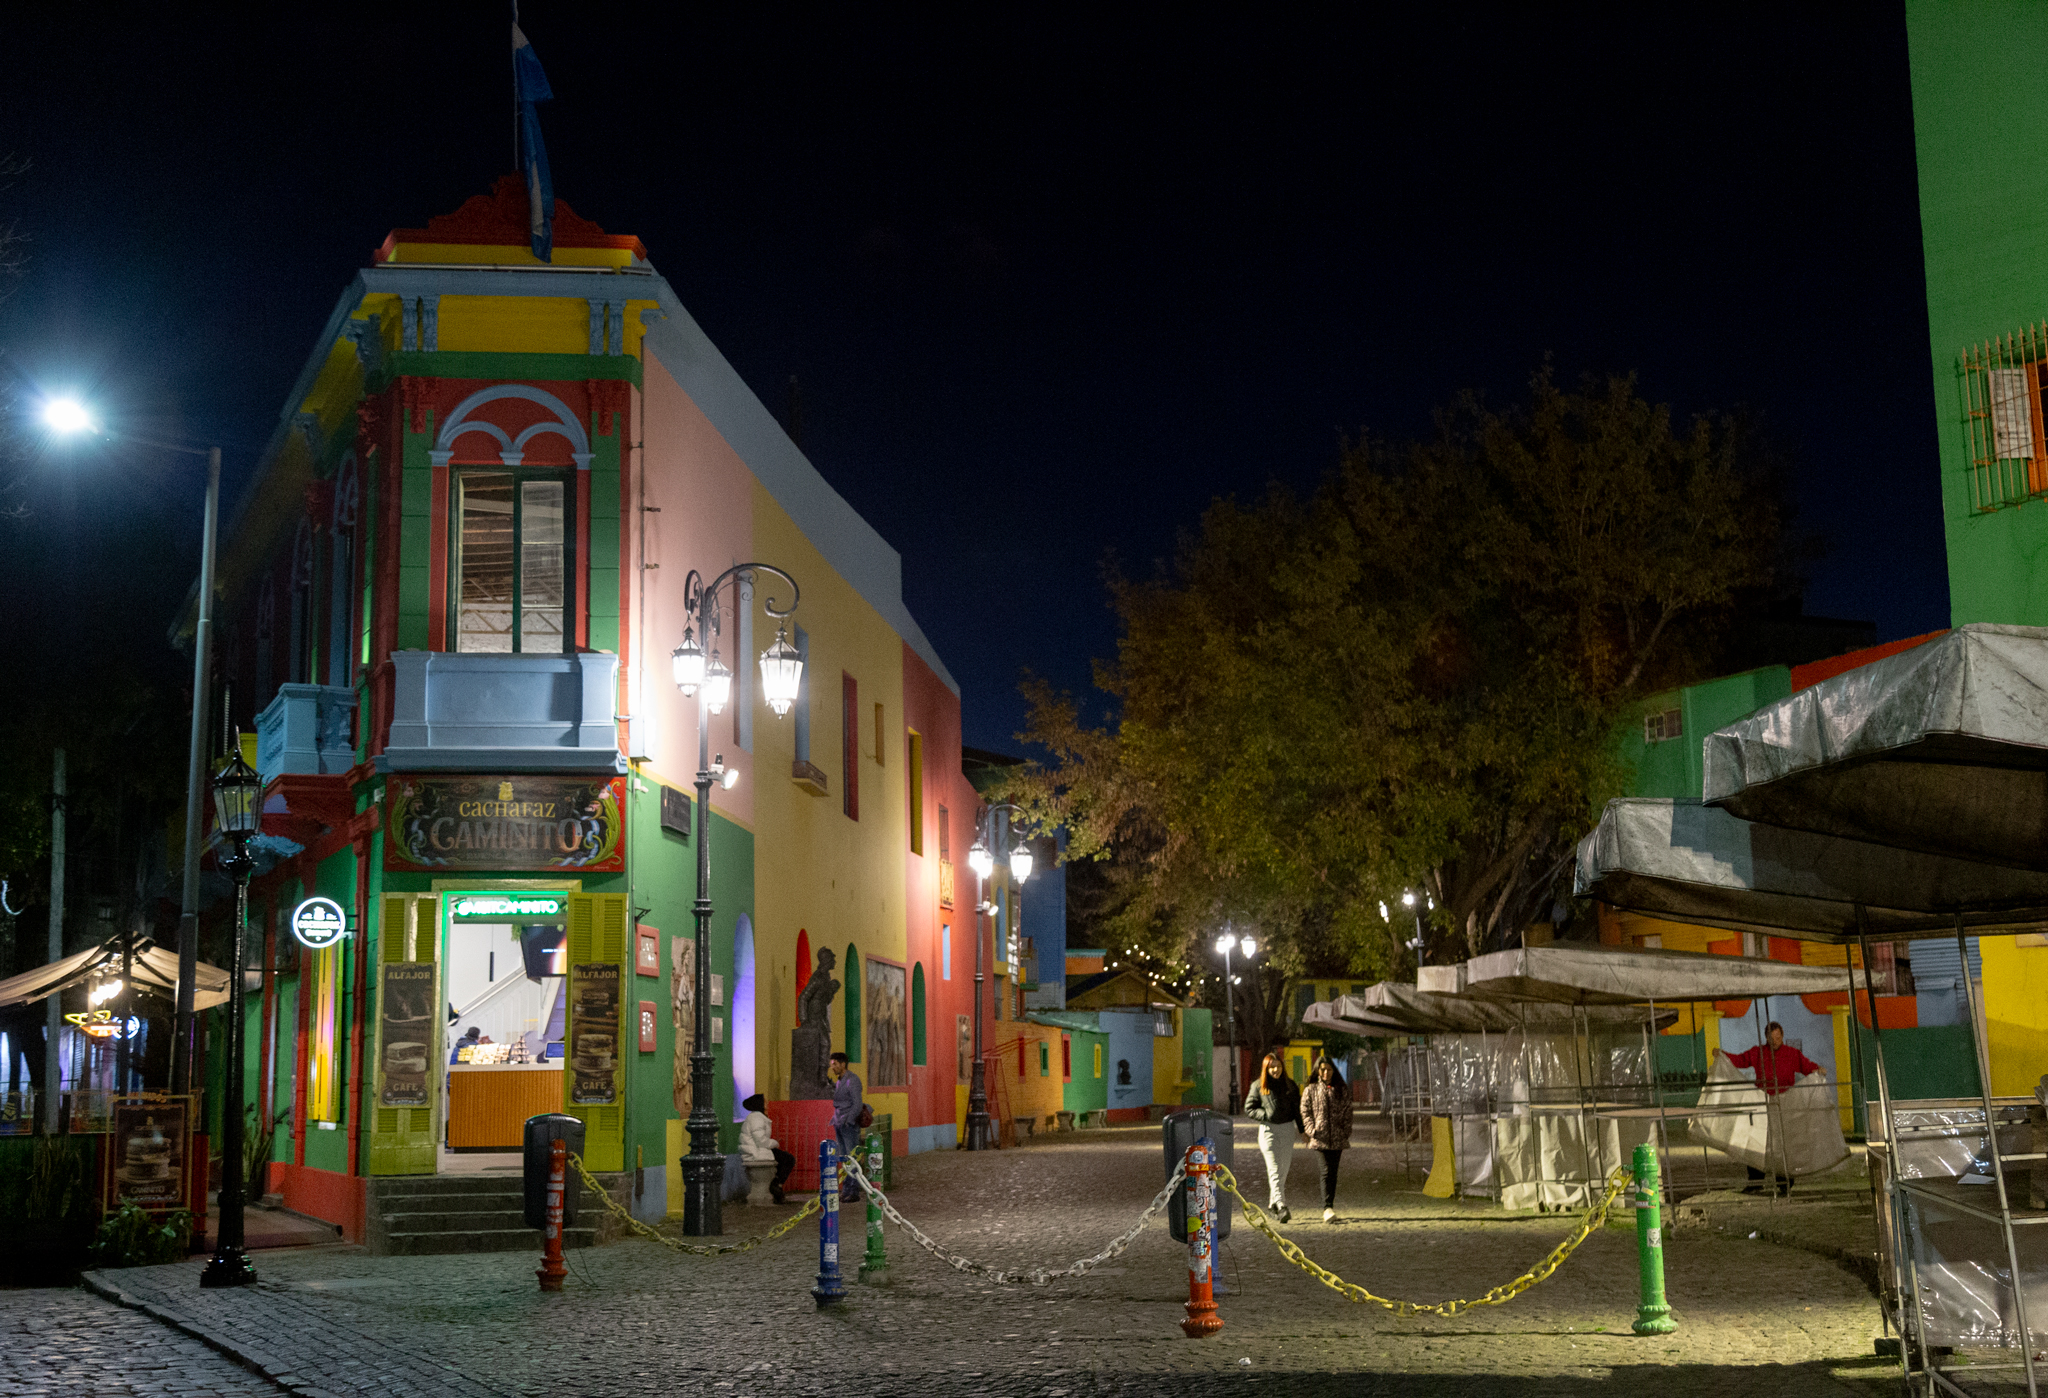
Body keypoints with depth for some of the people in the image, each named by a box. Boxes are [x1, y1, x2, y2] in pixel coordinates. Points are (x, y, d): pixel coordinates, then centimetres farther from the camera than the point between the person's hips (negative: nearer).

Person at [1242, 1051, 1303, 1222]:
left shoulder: (1290, 1085, 9)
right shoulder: (1258, 1086, 1)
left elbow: (1298, 1108, 11)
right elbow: (1249, 1108, 2)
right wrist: (1266, 1115, -13)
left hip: (1287, 1129, 3)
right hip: (1269, 1131, -3)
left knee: (1283, 1170, 7)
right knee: (1274, 1170, -12)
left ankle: (1273, 1203, 21)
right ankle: (1281, 1207, -20)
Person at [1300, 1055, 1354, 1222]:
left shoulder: (1342, 1090, 12)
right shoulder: (1310, 1090, 7)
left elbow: (1347, 1113, 11)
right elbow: (1305, 1112, 6)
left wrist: (1346, 1133, 2)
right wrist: (1311, 1130, -7)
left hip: (1337, 1137, 2)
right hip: (1320, 1136, -2)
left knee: (1333, 1171, 4)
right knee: (1327, 1169, -13)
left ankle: (1329, 1206, 14)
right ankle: (1328, 1207, -18)